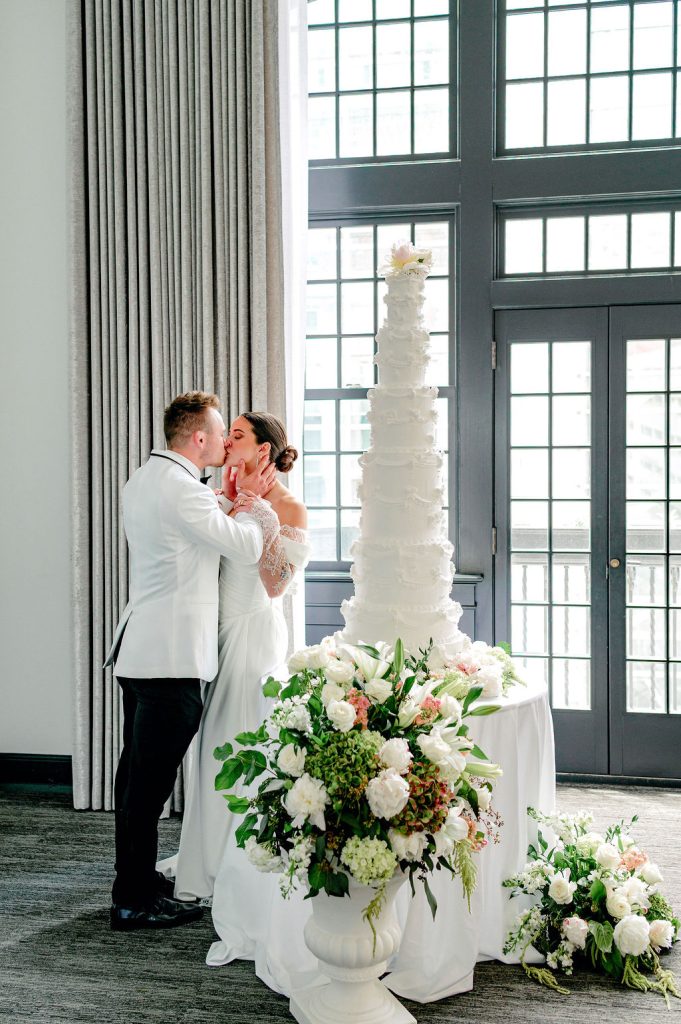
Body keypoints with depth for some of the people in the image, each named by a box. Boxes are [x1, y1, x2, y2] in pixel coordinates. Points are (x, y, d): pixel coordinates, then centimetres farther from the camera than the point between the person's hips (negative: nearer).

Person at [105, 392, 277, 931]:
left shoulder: (141, 481, 15)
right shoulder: (182, 488, -17)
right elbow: (246, 548, -12)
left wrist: (235, 502, 11)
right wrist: (251, 501, 5)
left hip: (139, 648, 11)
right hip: (170, 654, -11)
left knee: (138, 768, 17)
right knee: (152, 776, -4)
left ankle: (135, 881, 28)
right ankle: (135, 901, 4)